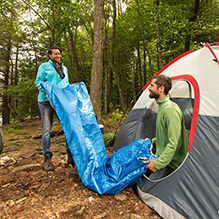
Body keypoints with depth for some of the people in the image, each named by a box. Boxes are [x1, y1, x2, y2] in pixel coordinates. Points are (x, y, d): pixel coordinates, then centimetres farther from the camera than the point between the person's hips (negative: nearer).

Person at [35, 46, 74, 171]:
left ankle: (70, 155, 13)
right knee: (47, 129, -4)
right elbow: (38, 82, 1)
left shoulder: (64, 68, 20)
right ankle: (47, 158, 9)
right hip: (46, 101, -4)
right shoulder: (44, 67, 5)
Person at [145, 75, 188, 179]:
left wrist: (158, 163, -23)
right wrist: (152, 141, 15)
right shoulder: (162, 106, 9)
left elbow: (174, 143, -27)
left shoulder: (170, 109, -24)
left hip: (171, 163, -9)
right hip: (162, 156, 9)